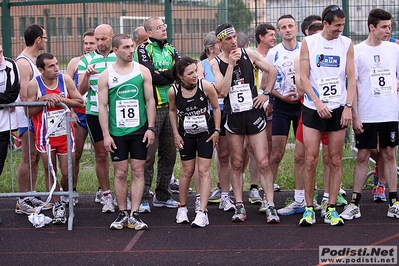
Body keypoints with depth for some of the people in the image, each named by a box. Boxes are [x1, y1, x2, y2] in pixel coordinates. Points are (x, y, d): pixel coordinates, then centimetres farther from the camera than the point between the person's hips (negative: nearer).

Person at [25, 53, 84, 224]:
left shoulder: (65, 80, -4)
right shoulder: (34, 85, -8)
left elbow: (80, 102, 1)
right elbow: (29, 112, -5)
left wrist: (62, 99, -14)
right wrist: (44, 99, -18)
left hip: (65, 134, 1)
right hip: (45, 136, -1)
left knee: (67, 173, 3)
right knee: (50, 174, 3)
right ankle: (57, 207, 14)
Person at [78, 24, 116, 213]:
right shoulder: (86, 60, 4)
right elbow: (81, 91, 0)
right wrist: (87, 76, -18)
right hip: (95, 113, 0)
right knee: (101, 155, 5)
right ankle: (106, 195, 13)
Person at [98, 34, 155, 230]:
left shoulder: (142, 71, 3)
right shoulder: (106, 76, 0)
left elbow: (150, 101, 4)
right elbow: (102, 106, 0)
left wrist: (151, 128, -3)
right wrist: (106, 134, -7)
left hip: (140, 130, 1)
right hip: (117, 132, -1)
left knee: (138, 172, 0)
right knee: (120, 173, 2)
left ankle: (134, 215, 3)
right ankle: (122, 214, 12)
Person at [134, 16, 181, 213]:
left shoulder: (171, 50, 15)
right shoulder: (144, 50, -3)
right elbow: (151, 76, -18)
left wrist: (160, 74, -11)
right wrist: (170, 75, -8)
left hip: (170, 106, 7)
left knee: (169, 153, 11)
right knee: (148, 154, -8)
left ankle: (162, 196, 21)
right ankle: (143, 198, -4)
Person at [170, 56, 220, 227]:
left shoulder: (206, 86, -21)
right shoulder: (174, 91, -16)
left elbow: (216, 108, -6)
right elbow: (172, 111, 3)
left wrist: (217, 131, -6)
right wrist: (176, 133, 1)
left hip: (206, 133, -1)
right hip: (186, 134, 1)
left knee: (204, 171, -6)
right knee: (187, 171, 8)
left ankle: (202, 212, -8)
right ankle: (182, 208, 24)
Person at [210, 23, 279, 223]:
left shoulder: (249, 54, 2)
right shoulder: (216, 63, -2)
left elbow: (271, 71, 12)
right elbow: (222, 91, -14)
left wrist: (265, 93, 4)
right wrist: (231, 64, -16)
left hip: (254, 113, 0)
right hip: (233, 116, 0)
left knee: (263, 162, -4)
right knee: (237, 164, 7)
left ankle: (271, 207, -3)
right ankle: (239, 207, 13)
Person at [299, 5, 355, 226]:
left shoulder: (346, 44, 4)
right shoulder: (309, 43, 0)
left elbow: (351, 77, 3)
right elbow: (303, 77, -3)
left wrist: (348, 106, -7)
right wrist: (318, 103, -13)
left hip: (338, 109, 1)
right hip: (313, 108, -1)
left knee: (335, 160, 3)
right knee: (310, 159, -4)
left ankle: (331, 209, 8)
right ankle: (309, 208, 4)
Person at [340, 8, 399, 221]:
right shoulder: (357, 51, -4)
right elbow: (352, 85, -3)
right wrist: (355, 116, -8)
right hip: (366, 115, -3)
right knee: (362, 156, 1)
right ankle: (355, 203, 5)